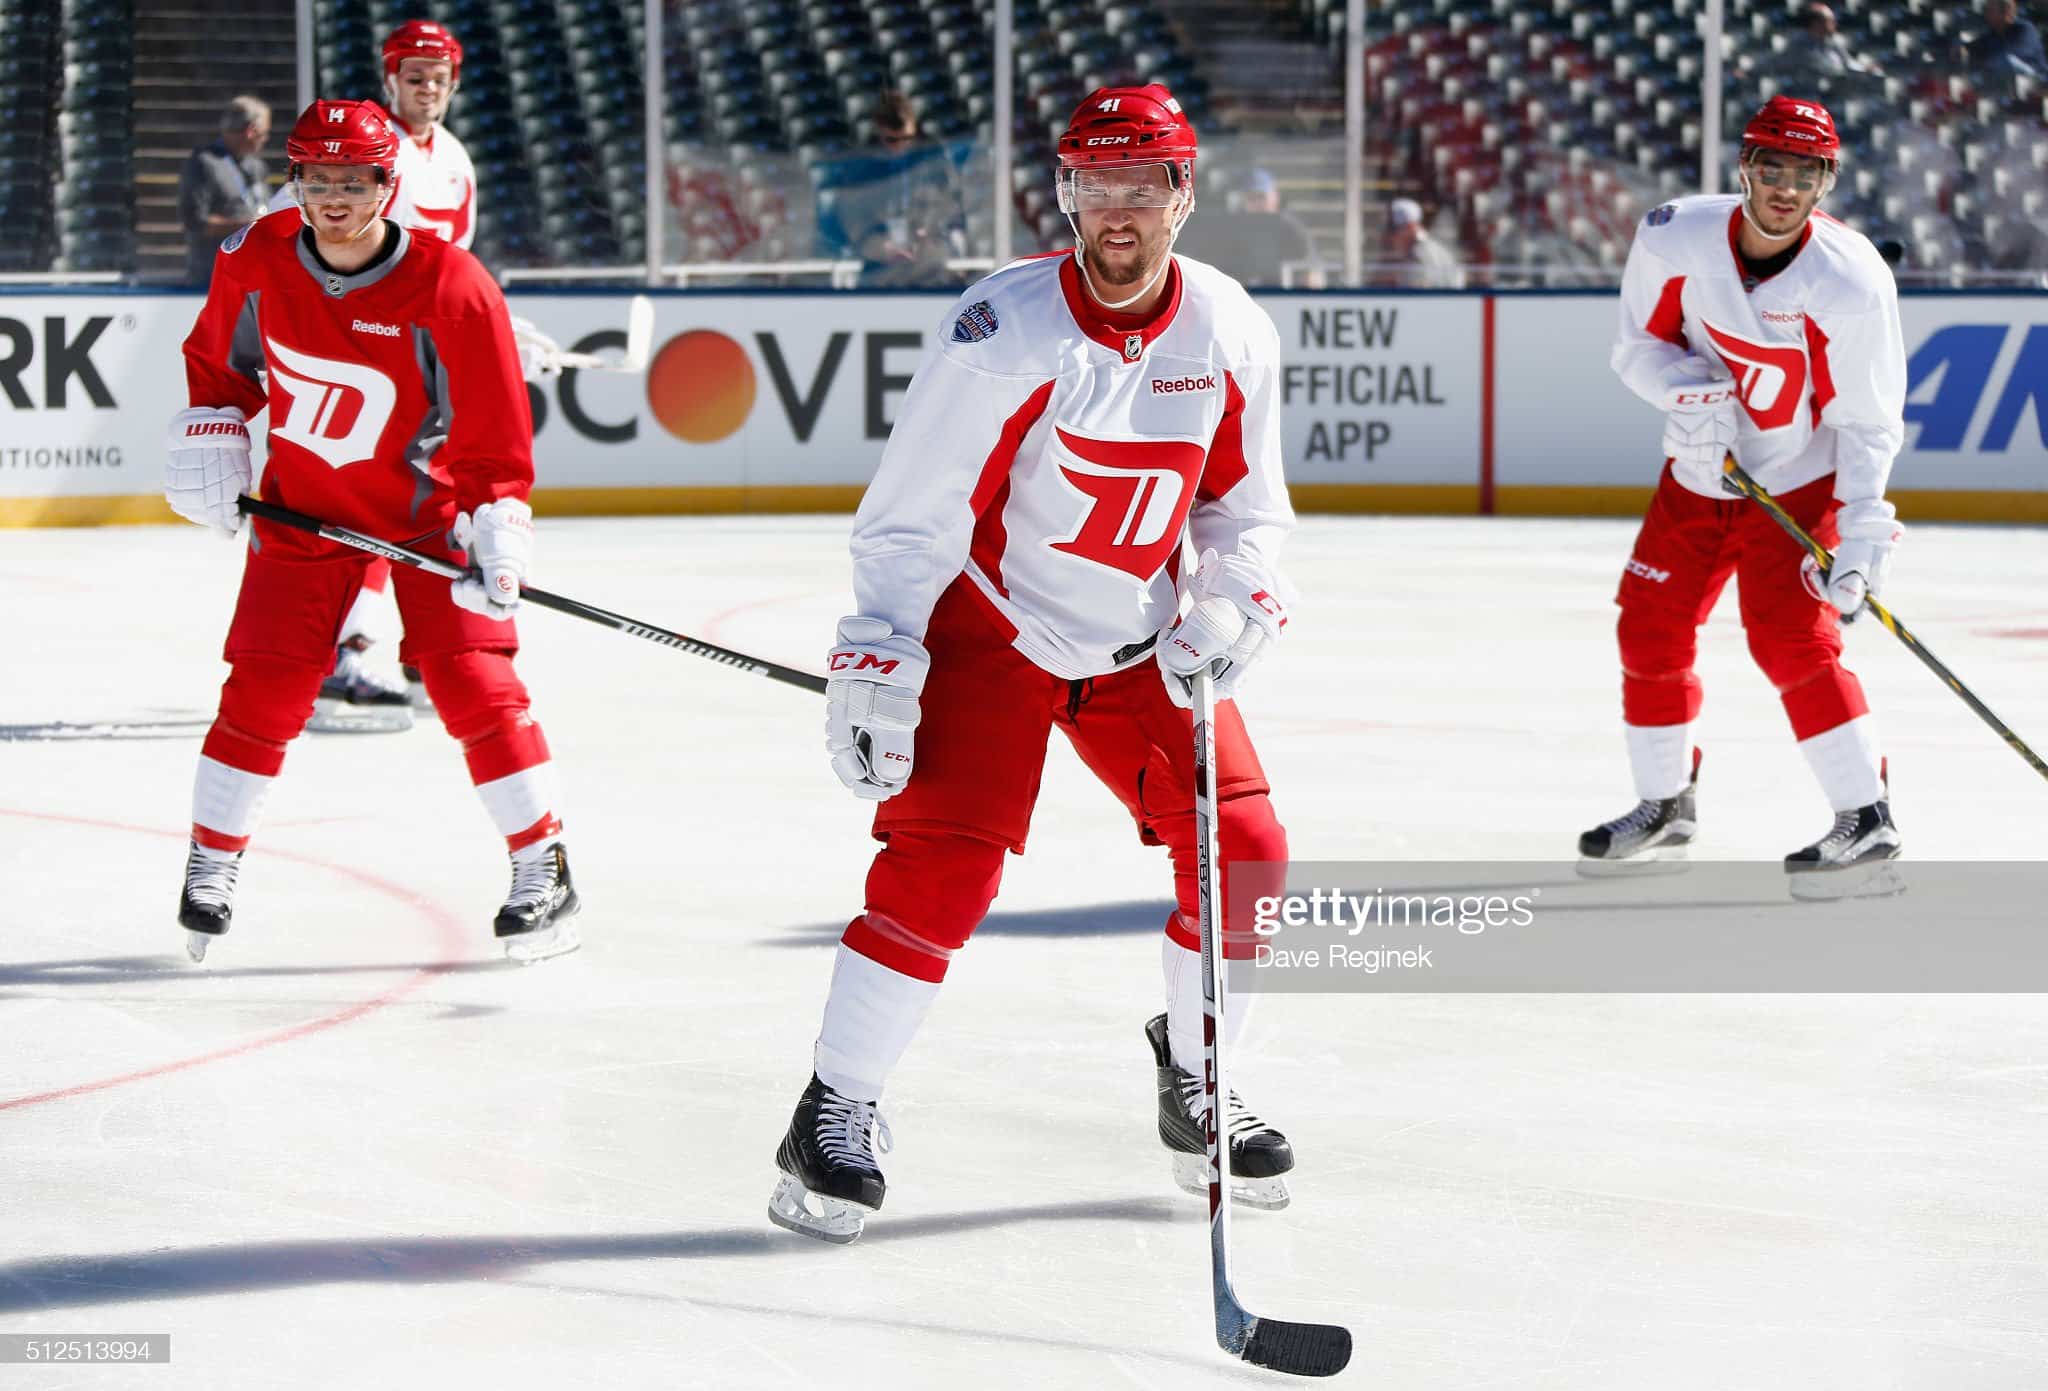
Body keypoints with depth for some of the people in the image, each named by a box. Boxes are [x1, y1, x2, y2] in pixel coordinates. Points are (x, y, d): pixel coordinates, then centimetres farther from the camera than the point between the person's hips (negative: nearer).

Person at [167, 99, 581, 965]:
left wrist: (498, 534, -25)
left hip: (426, 509, -3)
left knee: (471, 679, -11)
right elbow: (217, 359, 8)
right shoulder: (257, 260, -12)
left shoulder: (451, 289, -24)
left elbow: (495, 431, -19)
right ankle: (210, 865, 14)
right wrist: (209, 446, -2)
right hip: (302, 504, 3)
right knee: (264, 687, -1)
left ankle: (543, 869, -1)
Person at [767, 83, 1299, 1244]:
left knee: (1242, 853, 0)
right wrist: (875, 669, -23)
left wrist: (1231, 613, -11)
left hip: (1141, 646, 5)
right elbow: (911, 516, -18)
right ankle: (838, 1115, -7)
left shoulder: (1233, 334, -7)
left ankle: (1195, 1087, 22)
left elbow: (1246, 506, 6)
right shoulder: (1006, 332, -22)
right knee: (945, 855, -18)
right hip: (988, 627, -5)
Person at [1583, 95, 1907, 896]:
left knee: (1789, 636, -19)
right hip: (1701, 472, 5)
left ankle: (1866, 822, -12)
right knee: (1650, 627, 8)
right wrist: (1690, 393, -21)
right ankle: (1665, 808, 28)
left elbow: (1868, 420, -18)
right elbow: (1639, 343, -1)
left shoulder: (1852, 281, -24)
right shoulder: (1676, 239, -15)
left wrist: (1864, 527, -27)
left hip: (1802, 483, -5)